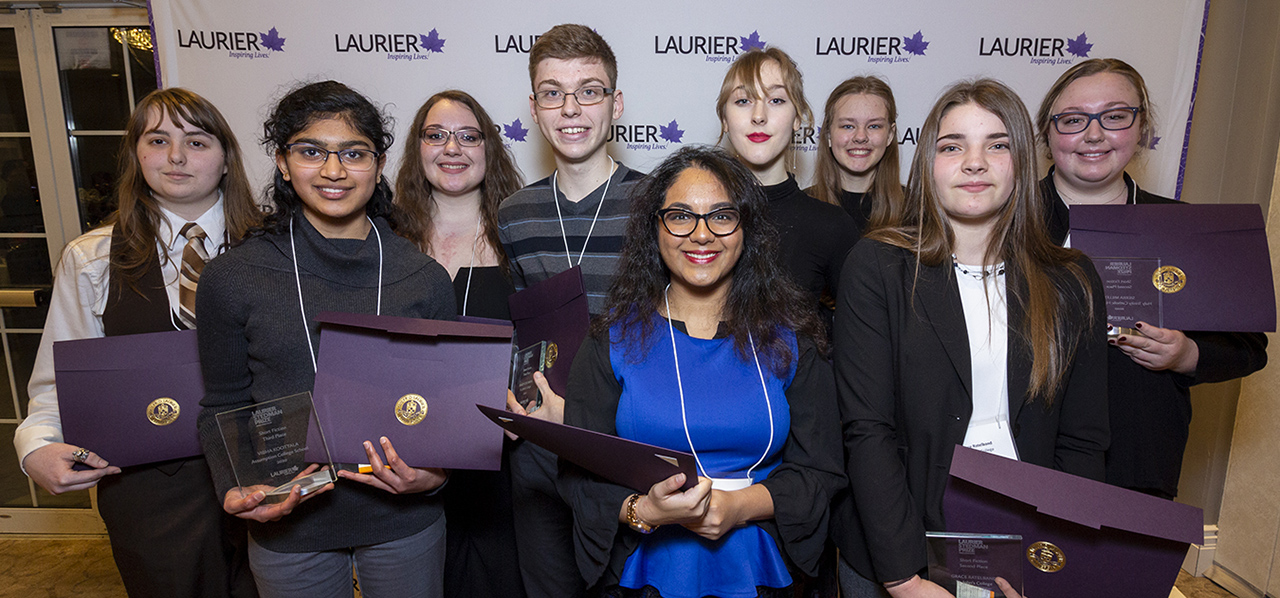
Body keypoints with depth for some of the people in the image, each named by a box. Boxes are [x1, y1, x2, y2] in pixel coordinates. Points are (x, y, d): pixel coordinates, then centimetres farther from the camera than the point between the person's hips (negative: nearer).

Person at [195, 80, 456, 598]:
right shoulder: (231, 278, -6)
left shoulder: (425, 279, -5)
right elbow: (223, 407, 2)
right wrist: (235, 490, -14)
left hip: (404, 519, 1)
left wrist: (435, 472, -15)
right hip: (287, 527, 0)